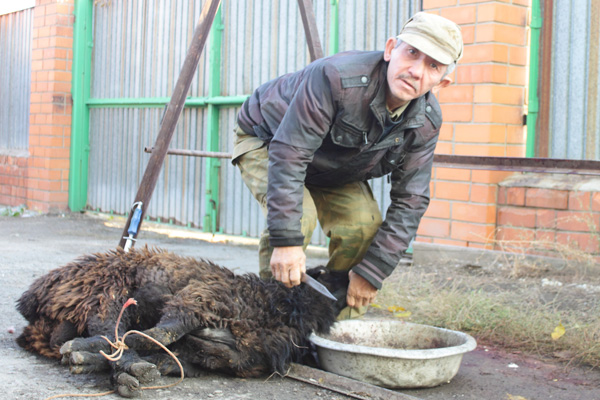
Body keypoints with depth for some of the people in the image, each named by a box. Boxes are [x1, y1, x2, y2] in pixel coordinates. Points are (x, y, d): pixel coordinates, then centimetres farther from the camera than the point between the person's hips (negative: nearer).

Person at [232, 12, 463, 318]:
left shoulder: (426, 122, -20)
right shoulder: (336, 78, -39)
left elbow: (410, 201, -16)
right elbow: (288, 154, -41)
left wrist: (372, 272, -22)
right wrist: (286, 241, -45)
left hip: (335, 170, 5)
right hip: (266, 139, -5)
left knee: (365, 225, -16)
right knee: (298, 216, -30)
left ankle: (343, 324, 3)